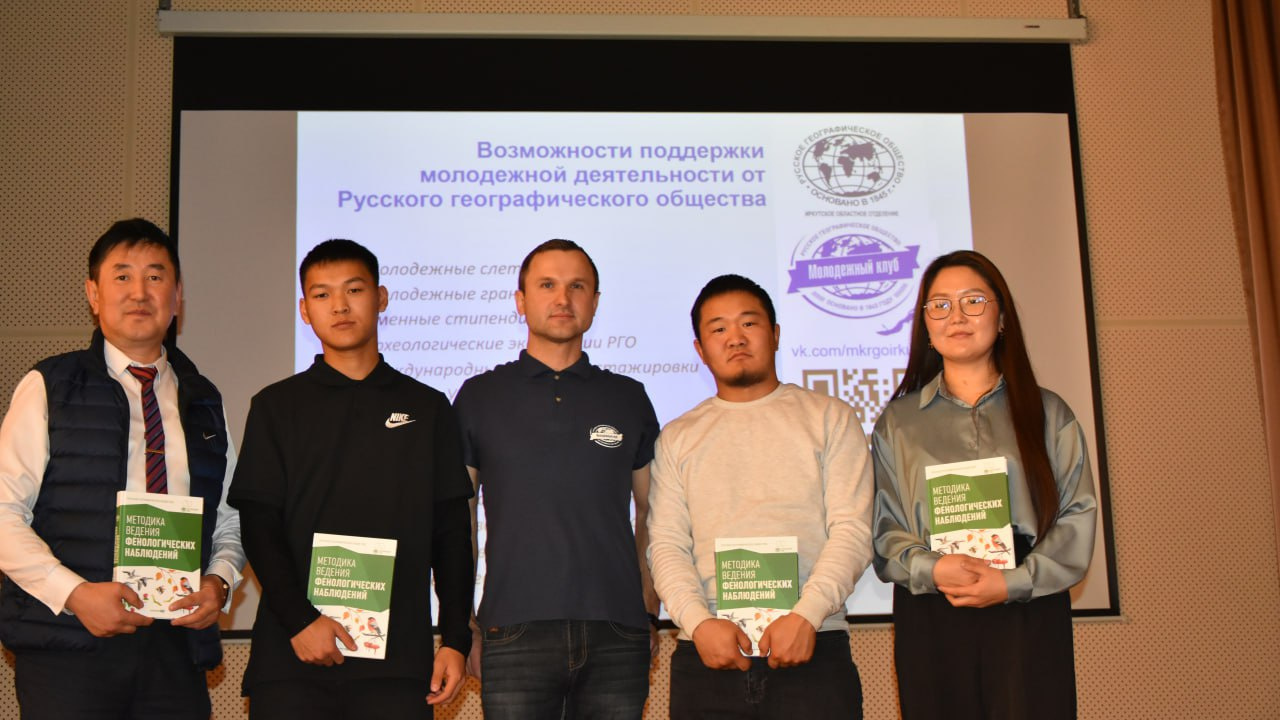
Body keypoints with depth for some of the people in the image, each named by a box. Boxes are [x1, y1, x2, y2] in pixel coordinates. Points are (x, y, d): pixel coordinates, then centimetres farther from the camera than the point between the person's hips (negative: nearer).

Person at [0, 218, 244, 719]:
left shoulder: (203, 402, 14)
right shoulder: (48, 388, 3)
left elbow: (229, 523, 15)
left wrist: (218, 582, -4)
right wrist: (74, 593, -14)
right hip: (67, 645, -3)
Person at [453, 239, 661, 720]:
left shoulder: (628, 398, 11)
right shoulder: (479, 397, 7)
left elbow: (652, 511, 16)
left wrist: (649, 608, 8)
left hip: (617, 635, 2)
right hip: (514, 631, -1)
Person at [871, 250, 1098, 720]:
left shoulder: (1047, 413, 11)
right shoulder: (898, 422, 11)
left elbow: (1078, 515, 3)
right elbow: (883, 528, 4)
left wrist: (1015, 582, -11)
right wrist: (932, 569, -15)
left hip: (1030, 615, 0)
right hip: (930, 621, 0)